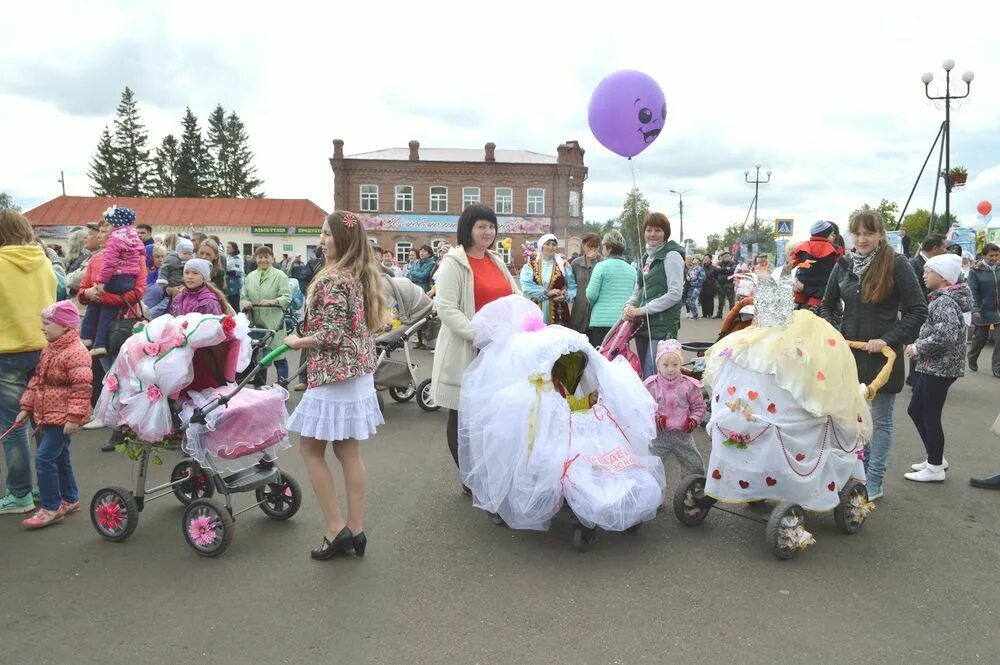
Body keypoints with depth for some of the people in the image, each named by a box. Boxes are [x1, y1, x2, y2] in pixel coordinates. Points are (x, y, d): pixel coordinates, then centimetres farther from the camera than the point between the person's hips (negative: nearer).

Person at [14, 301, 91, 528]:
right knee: (59, 458, 17)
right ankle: (69, 499, 30)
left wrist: (74, 417, -25)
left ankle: (51, 508, -1)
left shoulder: (75, 352, -19)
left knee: (44, 458, -10)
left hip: (62, 417, -10)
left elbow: (81, 388, -23)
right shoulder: (49, 350, 12)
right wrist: (27, 407, 14)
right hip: (46, 414, 10)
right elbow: (37, 381, 18)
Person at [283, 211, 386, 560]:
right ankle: (355, 530, 17)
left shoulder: (333, 279, -18)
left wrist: (298, 342, -7)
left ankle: (337, 529, 6)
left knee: (311, 449, 4)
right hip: (359, 373, 9)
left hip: (334, 374, -9)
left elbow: (332, 334, -22)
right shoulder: (364, 275, 10)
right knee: (348, 452, 12)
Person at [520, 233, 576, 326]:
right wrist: (547, 292, -14)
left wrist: (566, 295, -14)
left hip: (558, 313, 0)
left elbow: (573, 287, 7)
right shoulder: (530, 266, 8)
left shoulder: (564, 265, 10)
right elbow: (526, 287, -7)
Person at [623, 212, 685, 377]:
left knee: (652, 378, -13)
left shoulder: (671, 255, -6)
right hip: (643, 325, 8)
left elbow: (675, 294, -14)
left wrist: (642, 310, -14)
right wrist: (629, 306, 0)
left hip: (662, 326, -8)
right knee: (644, 376, 13)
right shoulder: (647, 257, 18)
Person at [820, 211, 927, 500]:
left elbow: (918, 310, -10)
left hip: (882, 354, -4)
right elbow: (828, 305, 15)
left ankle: (874, 482, 14)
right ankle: (861, 471, 28)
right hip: (849, 351, 5)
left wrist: (888, 339, -17)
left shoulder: (896, 264, -9)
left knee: (880, 420, 6)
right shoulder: (844, 265, 4)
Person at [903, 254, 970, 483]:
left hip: (940, 368, -10)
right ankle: (936, 458, 28)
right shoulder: (943, 298, 12)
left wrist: (918, 347, -18)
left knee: (930, 416, 0)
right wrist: (919, 347, 8)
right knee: (915, 410, 16)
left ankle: (935, 467, 13)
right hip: (931, 366, 10)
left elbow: (947, 335, -30)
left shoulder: (944, 301, -18)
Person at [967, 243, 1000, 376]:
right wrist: (975, 309, -16)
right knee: (980, 338, 10)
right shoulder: (975, 271, -6)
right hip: (984, 311, -3)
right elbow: (973, 291, -9)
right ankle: (972, 360, 34)